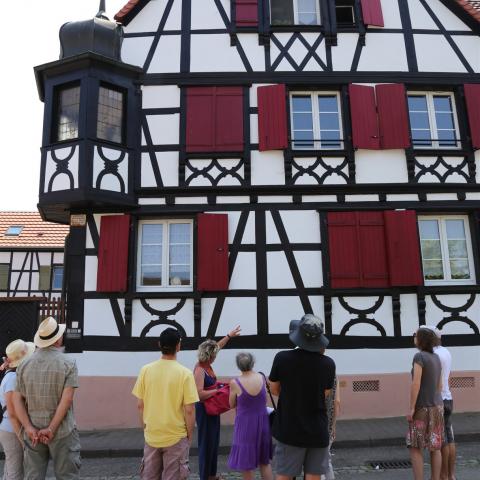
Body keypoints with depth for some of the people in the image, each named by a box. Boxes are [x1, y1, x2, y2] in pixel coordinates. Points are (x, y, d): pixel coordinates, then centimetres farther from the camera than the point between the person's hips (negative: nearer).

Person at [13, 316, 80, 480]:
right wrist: (51, 429, -13)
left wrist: (29, 428, -7)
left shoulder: (25, 364, 2)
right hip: (62, 431, -3)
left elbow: (17, 400, -1)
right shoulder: (68, 363, -10)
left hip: (33, 432, 4)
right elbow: (67, 399, -17)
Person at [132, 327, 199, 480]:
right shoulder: (185, 373, -15)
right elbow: (189, 410, -14)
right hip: (176, 437, -3)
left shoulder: (146, 370, -6)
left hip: (151, 436, 3)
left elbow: (140, 405, 0)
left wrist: (145, 427, 14)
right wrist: (189, 435, 1)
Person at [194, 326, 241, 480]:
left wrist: (229, 335, 22)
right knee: (206, 443, 1)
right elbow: (199, 394, -32)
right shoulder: (200, 370, -24)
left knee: (214, 442, 17)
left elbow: (217, 346, 16)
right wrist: (216, 390, -21)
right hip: (204, 410, -9)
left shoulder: (207, 365, 1)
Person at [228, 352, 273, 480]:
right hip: (262, 422, 4)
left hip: (246, 424, -4)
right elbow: (264, 399, 7)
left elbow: (232, 405, 0)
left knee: (246, 463, 12)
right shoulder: (261, 377, -6)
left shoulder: (235, 383, -15)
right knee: (264, 461, 19)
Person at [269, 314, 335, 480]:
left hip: (289, 429, -1)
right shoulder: (328, 364, -10)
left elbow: (274, 390, -1)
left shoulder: (282, 358, -14)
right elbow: (326, 393, 2)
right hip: (318, 431, 1)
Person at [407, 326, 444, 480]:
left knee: (415, 447, -2)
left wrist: (411, 408, -19)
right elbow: (439, 385, 12)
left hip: (422, 408, -8)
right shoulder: (436, 358, 7)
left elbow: (416, 383, -23)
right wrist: (436, 405, 20)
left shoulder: (419, 356, -17)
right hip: (437, 407, 8)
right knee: (435, 447, 11)